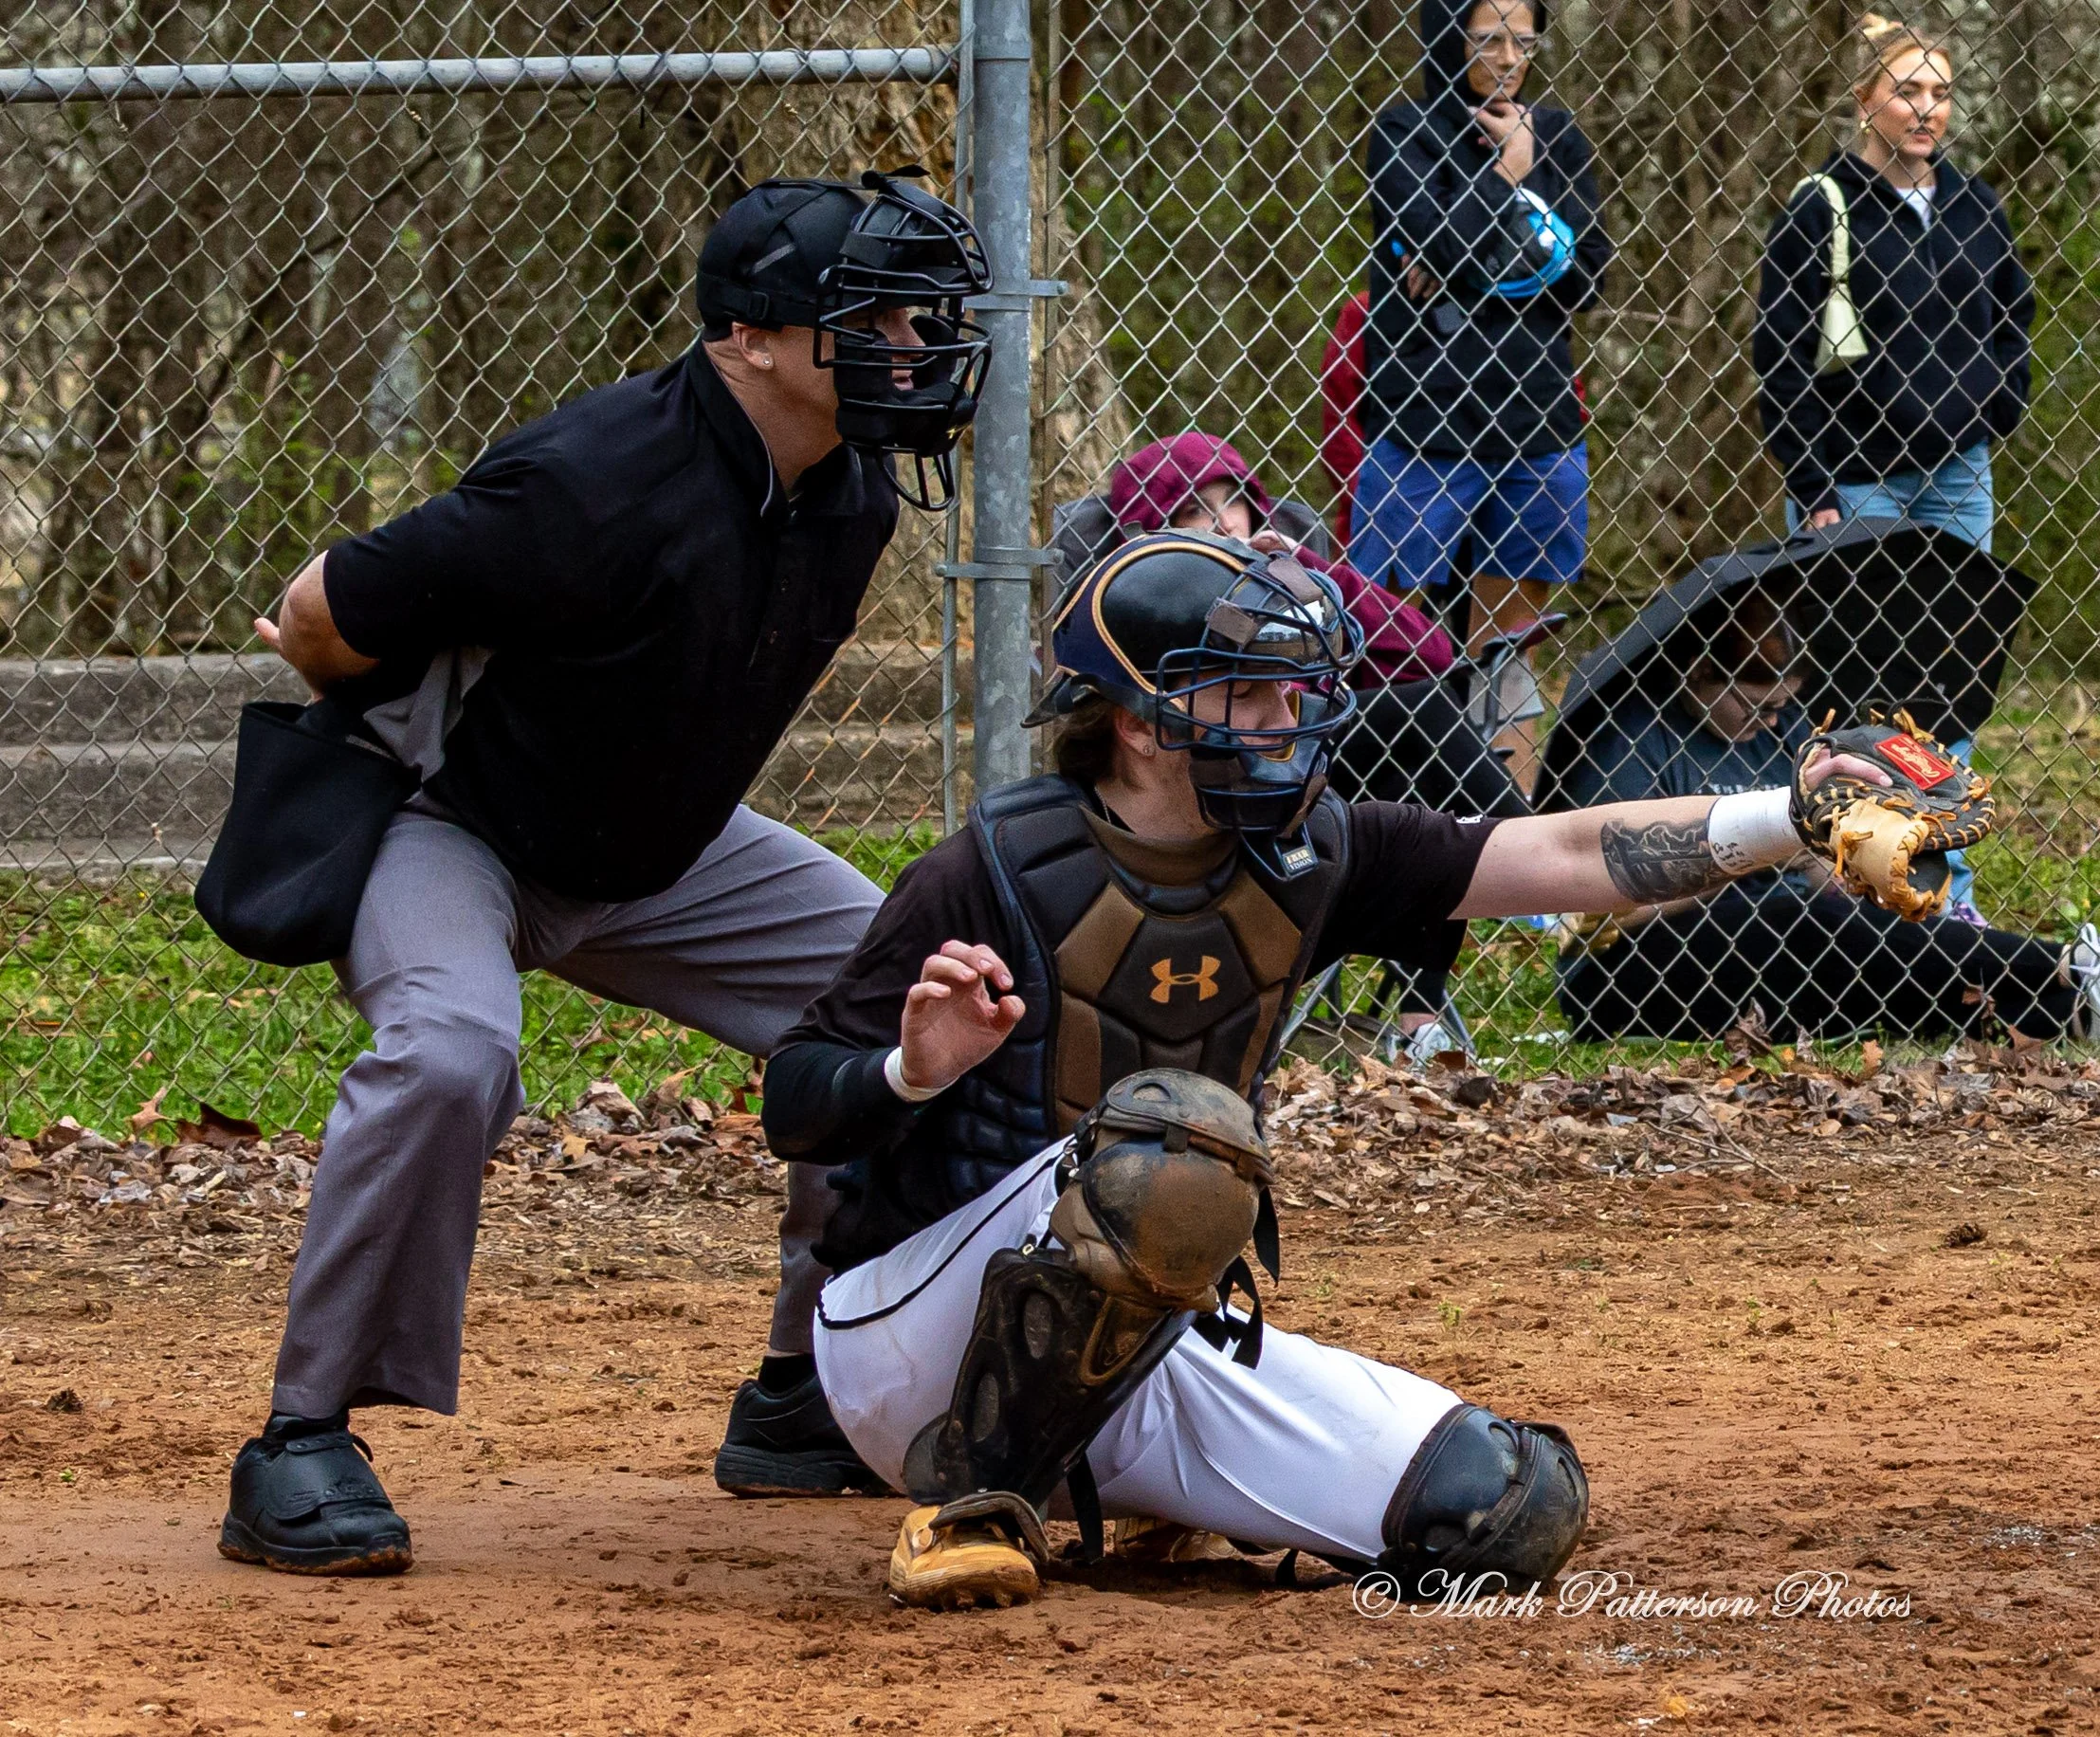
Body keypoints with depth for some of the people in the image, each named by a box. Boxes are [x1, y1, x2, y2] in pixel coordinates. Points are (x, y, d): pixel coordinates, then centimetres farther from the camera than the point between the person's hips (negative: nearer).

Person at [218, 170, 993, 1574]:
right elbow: (322, 618, -24)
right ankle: (303, 1445, -25)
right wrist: (422, 721, -4)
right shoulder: (597, 488, -34)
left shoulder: (853, 492, -8)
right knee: (450, 1050, -36)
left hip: (660, 852, 8)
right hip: (446, 825, -8)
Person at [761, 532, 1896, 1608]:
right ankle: (976, 1499, -17)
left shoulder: (1299, 859, 1)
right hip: (917, 1354, -6)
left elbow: (1568, 856, -4)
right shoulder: (1001, 873, -14)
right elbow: (792, 1111, -12)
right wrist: (911, 1072, -33)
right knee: (1174, 1138, -36)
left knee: (1508, 1511, -9)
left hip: (1147, 1351, 6)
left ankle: (1140, 1494, 13)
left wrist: (1793, 819, -14)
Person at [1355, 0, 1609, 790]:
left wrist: (1463, 262, -7)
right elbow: (1444, 248, -14)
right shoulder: (1407, 132, -1)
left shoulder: (1556, 138, 11)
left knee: (1507, 653, 8)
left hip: (1535, 424, 4)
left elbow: (1587, 274, 2)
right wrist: (1505, 172, -4)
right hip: (1424, 426, -4)